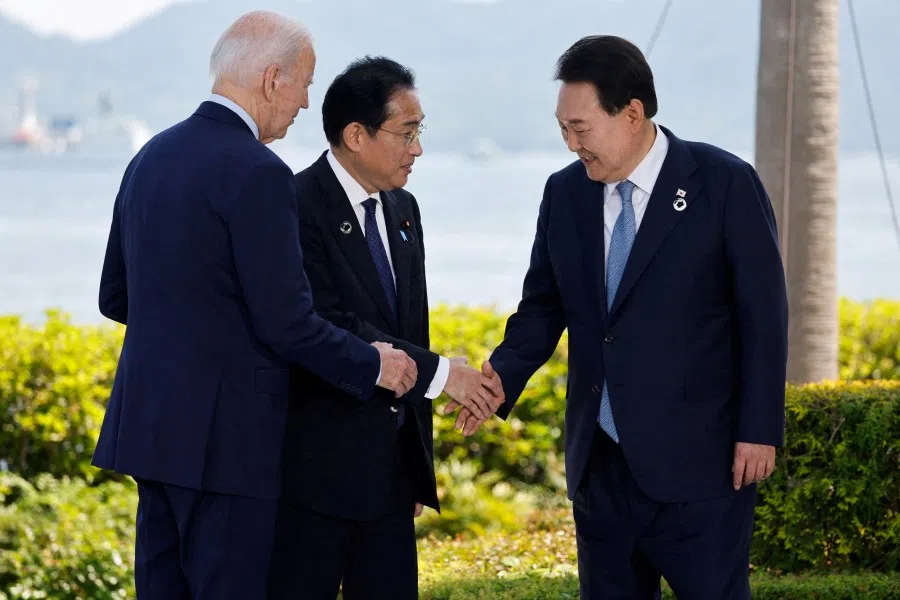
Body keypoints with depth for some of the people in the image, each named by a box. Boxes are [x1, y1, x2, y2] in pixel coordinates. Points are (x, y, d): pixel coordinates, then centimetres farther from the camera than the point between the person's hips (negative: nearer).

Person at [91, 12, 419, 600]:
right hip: (224, 439, -8)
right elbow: (287, 322, -16)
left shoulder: (152, 157, 11)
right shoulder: (257, 174, -15)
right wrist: (373, 366, -2)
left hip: (152, 422, 8)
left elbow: (116, 297, 18)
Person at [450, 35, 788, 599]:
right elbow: (544, 305, 12)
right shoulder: (565, 193, 6)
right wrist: (503, 376, -7)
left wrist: (760, 429, -10)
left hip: (697, 461, -5)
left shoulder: (725, 184, -9)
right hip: (601, 461, 5)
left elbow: (764, 315, -7)